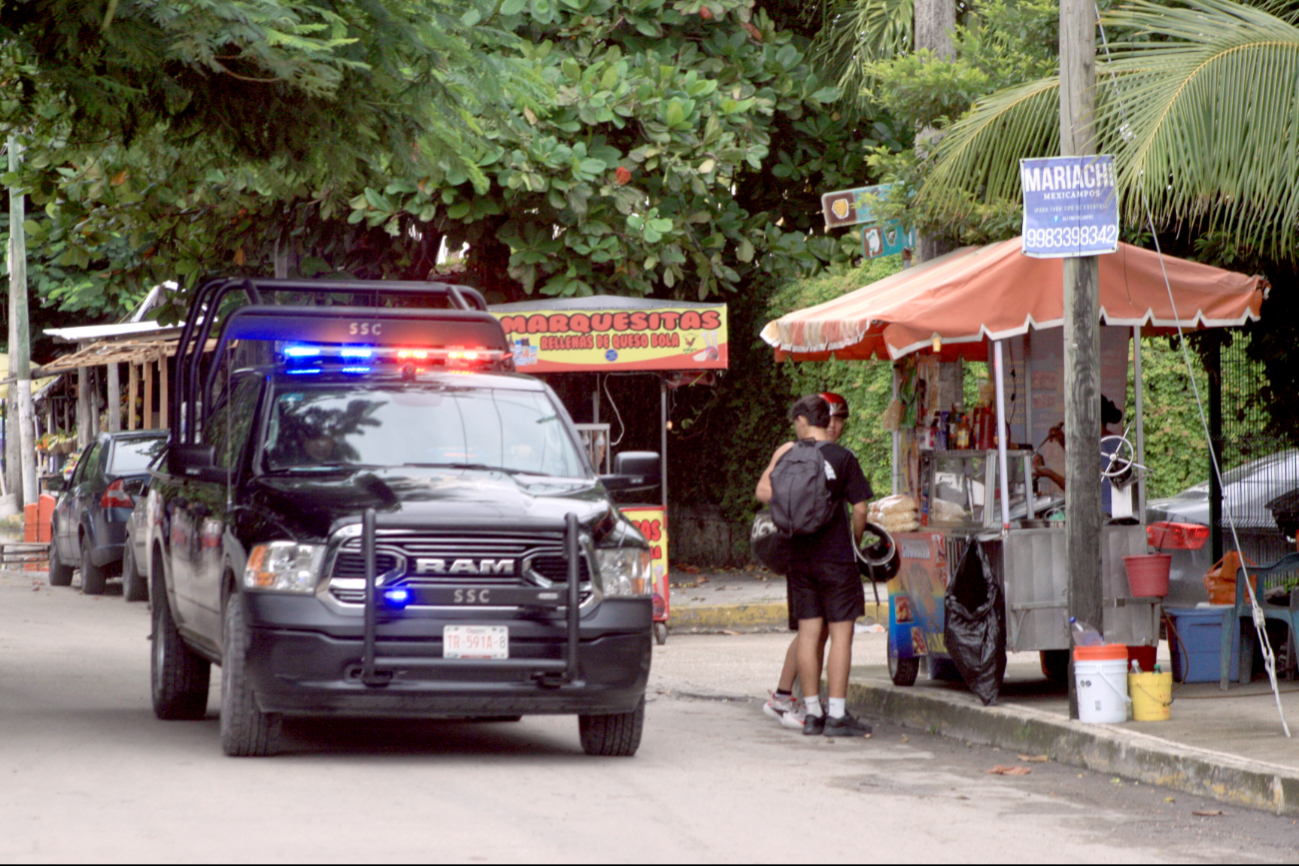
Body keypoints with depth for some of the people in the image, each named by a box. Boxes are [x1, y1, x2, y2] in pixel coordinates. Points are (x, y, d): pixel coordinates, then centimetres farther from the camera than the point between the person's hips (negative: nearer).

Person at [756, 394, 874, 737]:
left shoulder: (789, 455, 1)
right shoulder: (842, 458, -8)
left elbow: (763, 493, 6)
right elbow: (859, 508, -7)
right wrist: (856, 539, 9)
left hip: (799, 554, 4)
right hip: (837, 555, -4)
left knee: (808, 631, 9)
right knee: (841, 631, -1)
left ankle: (812, 713, 11)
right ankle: (837, 715, -4)